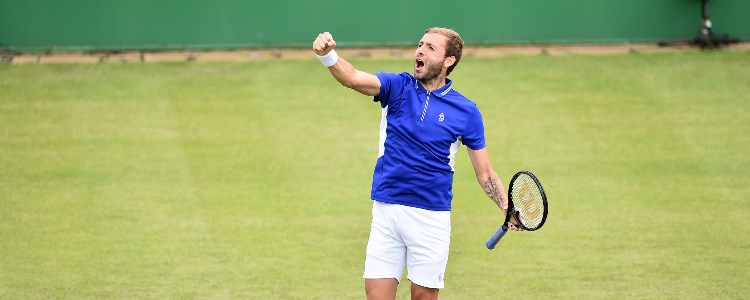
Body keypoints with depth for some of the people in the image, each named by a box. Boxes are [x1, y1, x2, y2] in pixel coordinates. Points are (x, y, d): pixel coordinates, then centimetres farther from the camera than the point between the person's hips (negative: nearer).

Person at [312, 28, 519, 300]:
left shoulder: (466, 112, 1)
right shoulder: (397, 87, 2)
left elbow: (485, 173, 5)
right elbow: (353, 78, -17)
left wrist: (508, 208, -12)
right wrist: (328, 55, -38)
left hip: (431, 218, -1)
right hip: (386, 210, 1)